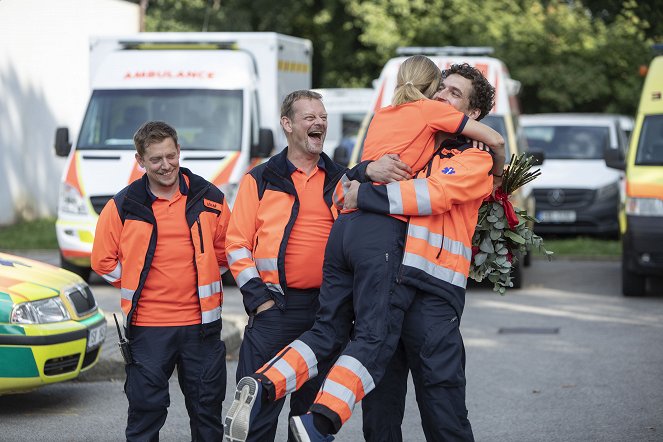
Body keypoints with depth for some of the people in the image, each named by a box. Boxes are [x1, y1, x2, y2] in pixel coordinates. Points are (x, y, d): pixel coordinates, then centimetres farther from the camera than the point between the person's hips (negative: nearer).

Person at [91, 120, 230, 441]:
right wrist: (140, 285, 3)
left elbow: (226, 250, 15)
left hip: (201, 322, 2)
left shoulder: (209, 199, 3)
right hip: (147, 327, -1)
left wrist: (200, 280, 8)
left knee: (207, 408, 10)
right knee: (146, 409, 1)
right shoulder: (123, 207, -1)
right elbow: (103, 261, 6)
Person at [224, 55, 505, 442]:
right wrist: (496, 174, 29)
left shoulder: (382, 116, 25)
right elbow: (495, 140, 10)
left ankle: (264, 385, -6)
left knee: (329, 329, 13)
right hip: (384, 231, -7)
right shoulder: (430, 110, 8)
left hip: (346, 225, 7)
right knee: (376, 338, -9)